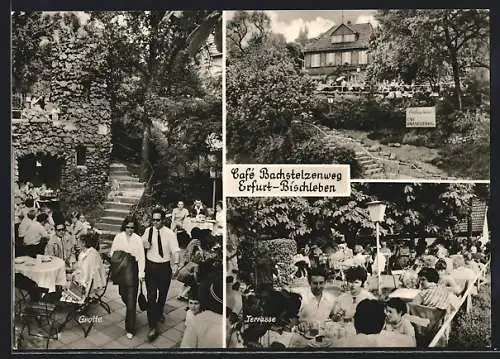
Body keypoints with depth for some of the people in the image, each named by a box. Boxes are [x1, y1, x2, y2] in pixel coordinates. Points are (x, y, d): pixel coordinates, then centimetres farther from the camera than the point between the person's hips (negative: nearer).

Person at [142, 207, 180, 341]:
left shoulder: (169, 233, -10)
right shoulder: (148, 231, -1)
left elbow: (175, 250, -13)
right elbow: (142, 243, 15)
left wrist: (176, 263, -28)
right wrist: (145, 243, -10)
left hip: (164, 266, -1)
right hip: (150, 266, 1)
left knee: (162, 293, 18)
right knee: (151, 295, -5)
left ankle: (159, 313, 48)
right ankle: (153, 326, -1)